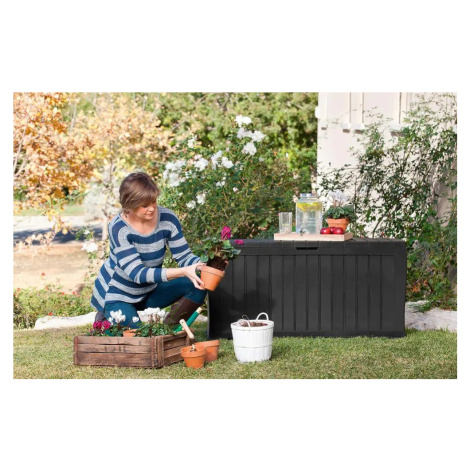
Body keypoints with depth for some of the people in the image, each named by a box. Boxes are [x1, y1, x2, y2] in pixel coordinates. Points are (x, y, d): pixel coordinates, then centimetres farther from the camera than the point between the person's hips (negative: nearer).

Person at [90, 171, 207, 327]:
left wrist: (204, 265, -35)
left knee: (198, 284, -16)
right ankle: (105, 320, 9)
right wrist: (183, 272, -44)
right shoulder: (118, 228, -27)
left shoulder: (168, 218, -16)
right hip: (117, 296, -4)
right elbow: (137, 273, -34)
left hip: (149, 291, 4)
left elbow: (184, 257, -10)